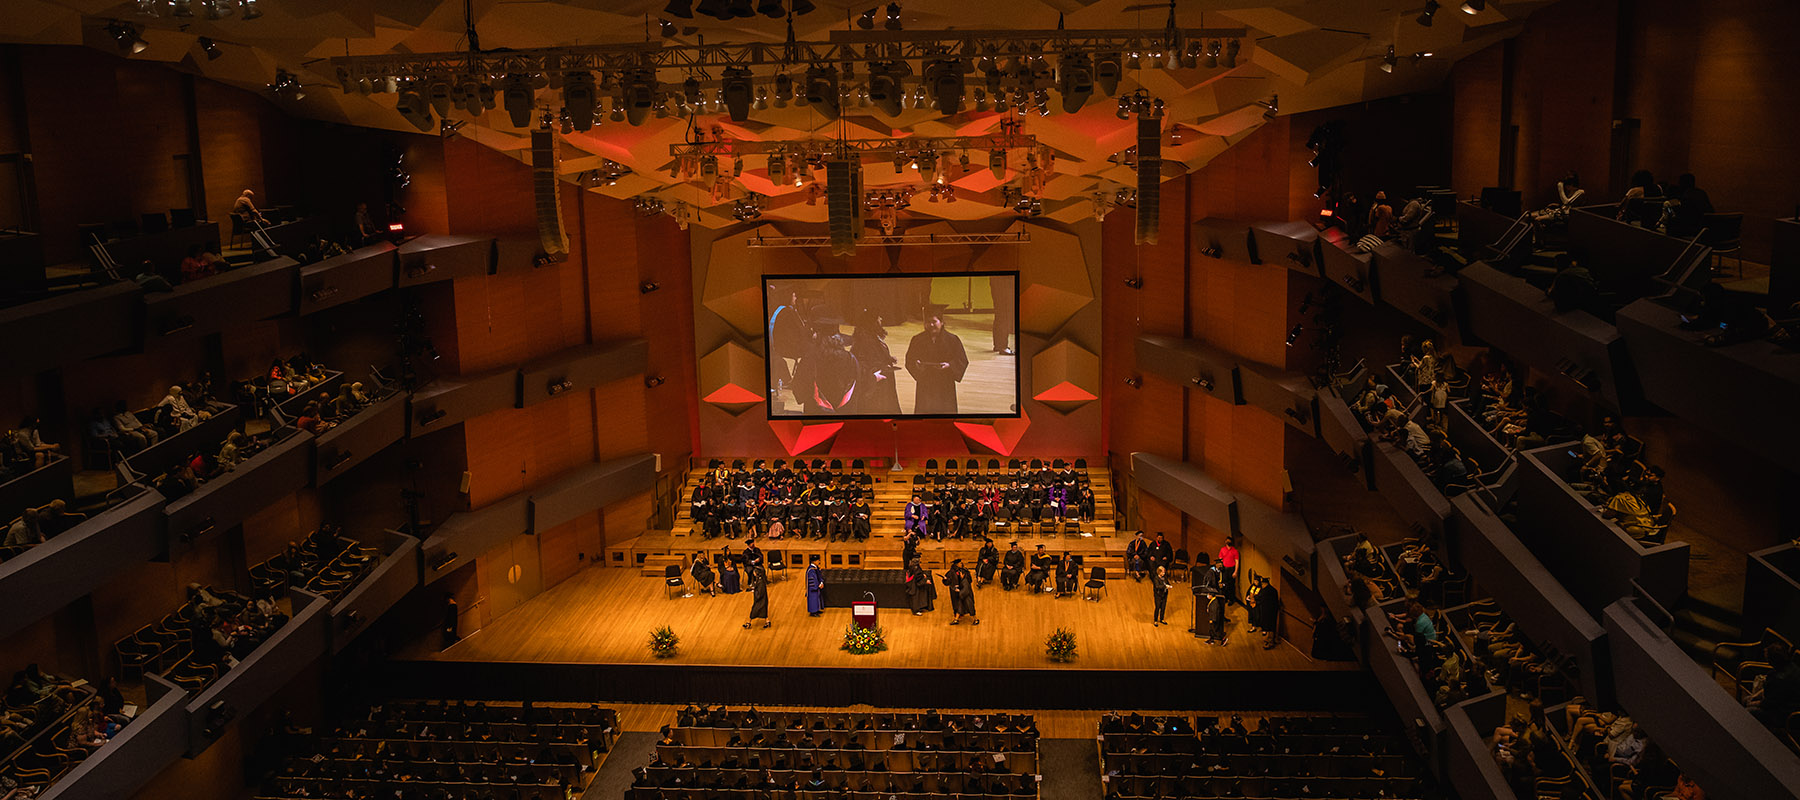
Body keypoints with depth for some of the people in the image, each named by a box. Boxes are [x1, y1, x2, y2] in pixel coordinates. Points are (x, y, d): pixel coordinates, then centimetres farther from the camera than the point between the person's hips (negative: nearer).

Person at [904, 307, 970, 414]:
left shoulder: (952, 340, 0)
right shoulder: (917, 340, 4)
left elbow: (962, 361, -1)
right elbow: (909, 360, 6)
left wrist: (949, 365, -20)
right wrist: (916, 365, -16)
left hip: (946, 387, -1)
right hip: (924, 386, 1)